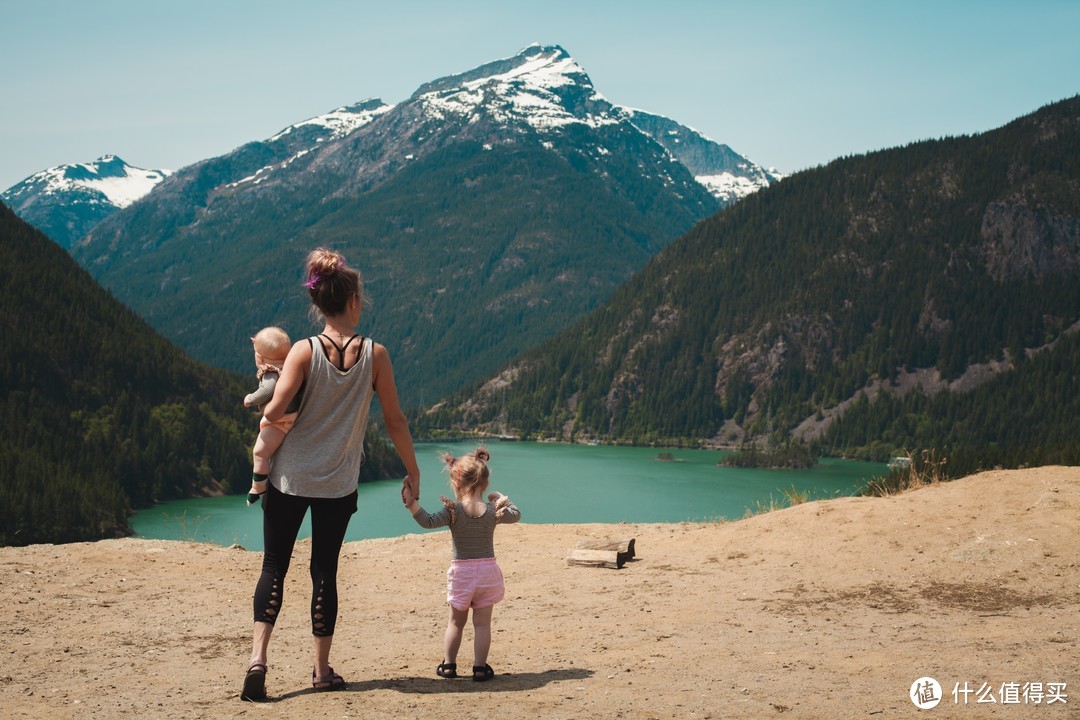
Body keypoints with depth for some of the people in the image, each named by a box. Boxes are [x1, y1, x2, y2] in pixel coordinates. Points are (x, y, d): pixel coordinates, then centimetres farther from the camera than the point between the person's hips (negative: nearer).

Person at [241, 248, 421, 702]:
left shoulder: (304, 351, -9)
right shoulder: (374, 354, -6)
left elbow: (275, 411, -18)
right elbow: (394, 419, -1)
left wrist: (262, 410, 6)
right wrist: (413, 472, 9)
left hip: (290, 477, -1)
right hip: (338, 484, 1)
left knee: (274, 565, 8)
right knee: (324, 571, 11)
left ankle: (258, 656, -8)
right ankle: (322, 670, 17)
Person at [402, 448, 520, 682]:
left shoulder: (453, 510, -13)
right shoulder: (493, 511, -3)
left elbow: (429, 522, -24)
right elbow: (516, 515, 14)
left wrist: (412, 504, -26)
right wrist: (501, 498, 27)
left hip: (461, 571, -1)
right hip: (487, 570, 1)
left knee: (456, 622, 15)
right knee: (482, 623, 6)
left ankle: (448, 665, 19)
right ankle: (480, 668, 5)